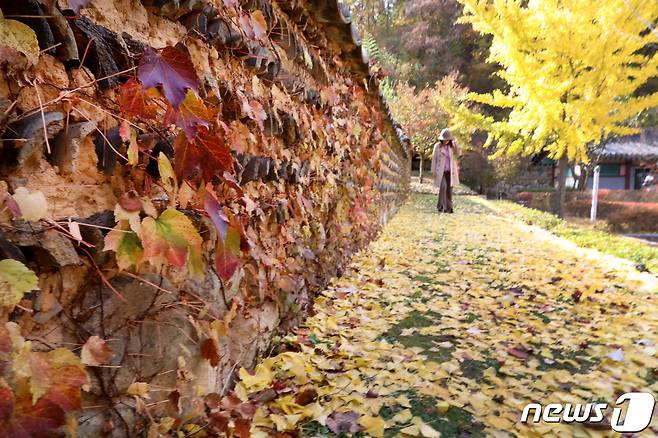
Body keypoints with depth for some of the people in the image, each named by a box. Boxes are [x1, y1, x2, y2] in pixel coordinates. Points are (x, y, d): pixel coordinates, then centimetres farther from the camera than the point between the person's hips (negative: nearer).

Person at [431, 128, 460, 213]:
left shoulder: (451, 146, 7)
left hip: (450, 171, 3)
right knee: (443, 186, -22)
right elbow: (434, 158, 0)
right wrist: (433, 171, -4)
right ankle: (441, 206, -13)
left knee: (449, 189, 2)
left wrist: (455, 143, -12)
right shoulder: (437, 146, -1)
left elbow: (457, 154, -6)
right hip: (440, 171, -3)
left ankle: (448, 208, 10)